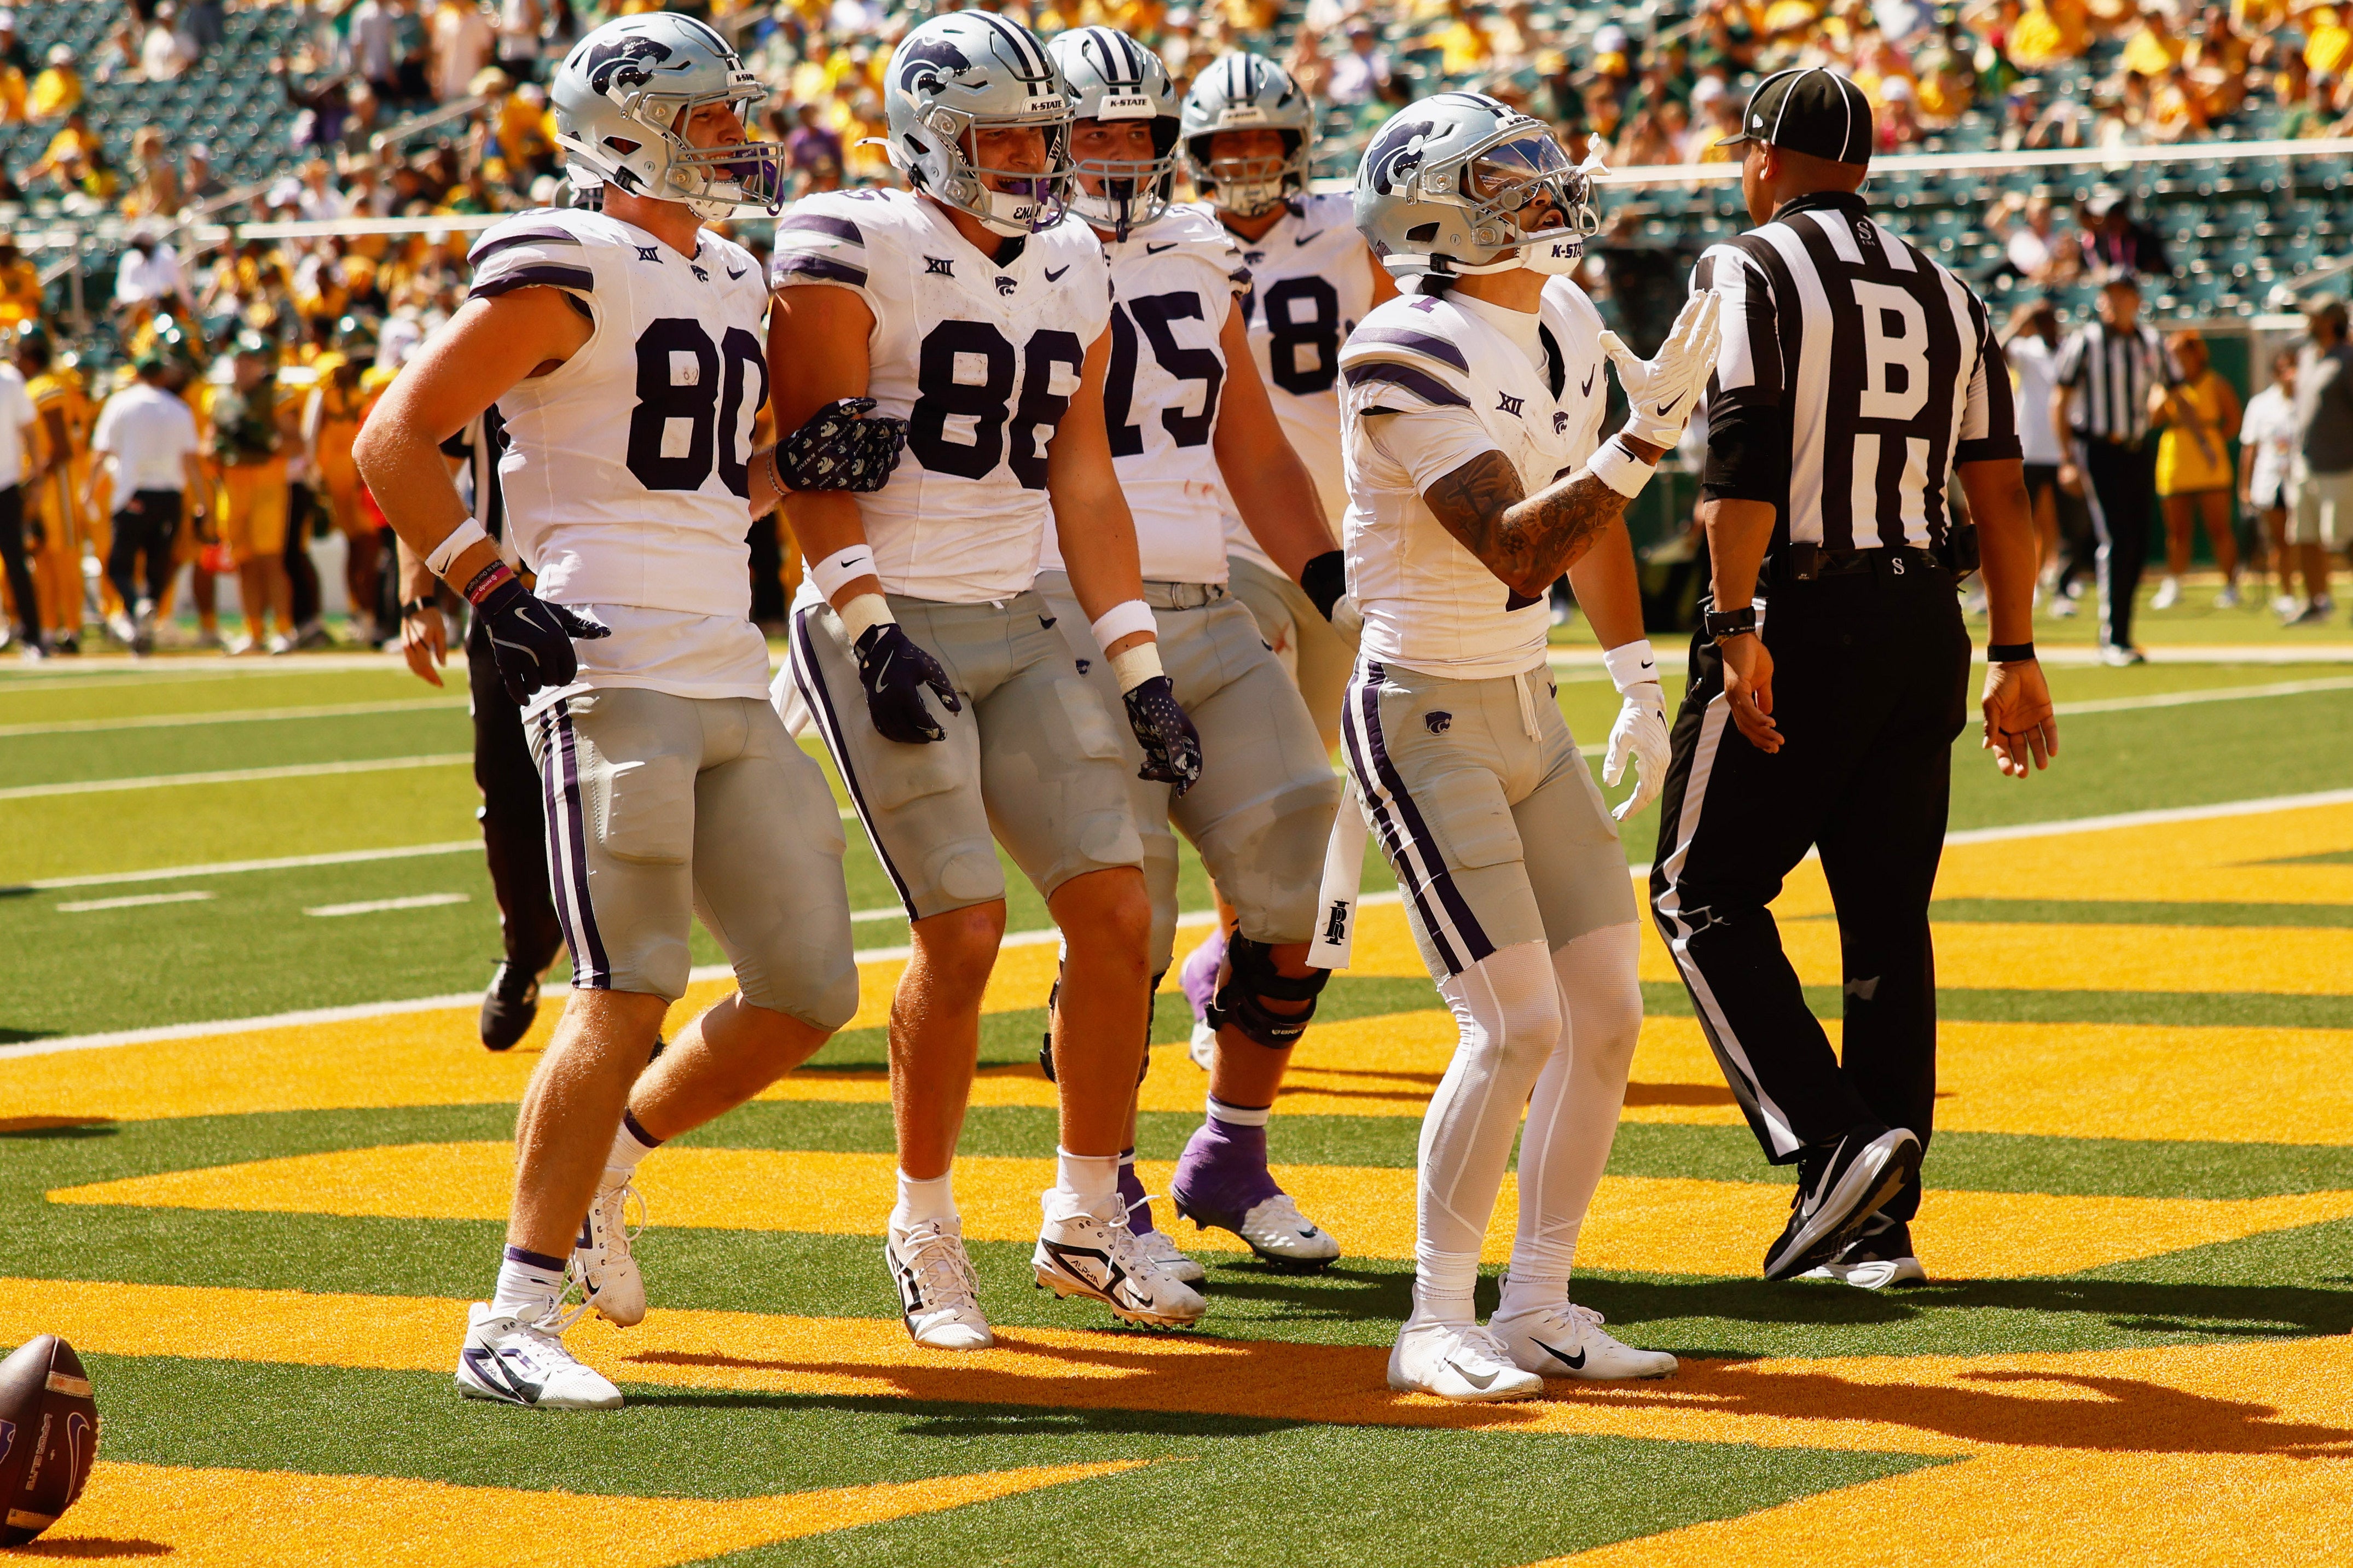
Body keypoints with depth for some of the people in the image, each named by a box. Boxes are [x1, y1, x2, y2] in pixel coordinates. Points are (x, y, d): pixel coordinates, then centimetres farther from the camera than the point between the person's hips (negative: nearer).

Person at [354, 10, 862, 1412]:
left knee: (811, 995, 6)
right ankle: (513, 1323, -6)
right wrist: (493, 591, -16)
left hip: (733, 679, 8)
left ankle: (602, 1167, 27)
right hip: (610, 673, -8)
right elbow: (397, 440, -9)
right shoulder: (571, 271, -8)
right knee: (632, 997, -14)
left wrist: (795, 465, 9)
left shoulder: (732, 282, 19)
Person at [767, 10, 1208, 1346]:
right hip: (885, 622, -6)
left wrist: (1139, 667, 11)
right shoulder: (853, 251, -8)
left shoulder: (1072, 273, 12)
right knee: (964, 928, -13)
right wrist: (871, 632, -19)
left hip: (1018, 627, 6)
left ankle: (1090, 1221, 14)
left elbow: (1083, 481, 15)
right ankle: (926, 1233, 6)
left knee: (1117, 910, -1)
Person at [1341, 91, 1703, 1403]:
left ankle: (1536, 1309, 15)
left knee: (1606, 1018, 5)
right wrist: (1650, 434, -33)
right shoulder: (1410, 356, -20)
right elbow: (1519, 550, -27)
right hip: (1426, 718, -8)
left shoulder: (1566, 326, 5)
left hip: (1529, 711, 8)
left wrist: (1641, 684, 20)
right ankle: (1438, 1323, -1)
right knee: (1517, 1024, -14)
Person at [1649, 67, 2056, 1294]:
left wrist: (1738, 626, -18)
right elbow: (2002, 494, 13)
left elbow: (1744, 461, -16)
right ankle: (1880, 1224, 8)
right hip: (1925, 620, 6)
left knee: (1706, 896, 2)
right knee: (1887, 919, 9)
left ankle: (1830, 1143, -14)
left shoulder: (1748, 274, -3)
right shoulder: (1945, 294, 15)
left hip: (1801, 617, -6)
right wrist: (2015, 658, 16)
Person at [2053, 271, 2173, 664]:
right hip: (2099, 450, -5)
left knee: (2139, 546, 4)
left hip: (2138, 451, 5)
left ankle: (2119, 634, 16)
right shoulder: (2083, 342, -4)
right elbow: (2060, 401, -5)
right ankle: (2113, 640, -9)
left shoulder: (2152, 344, 10)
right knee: (2116, 542, -12)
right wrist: (2069, 459, -11)